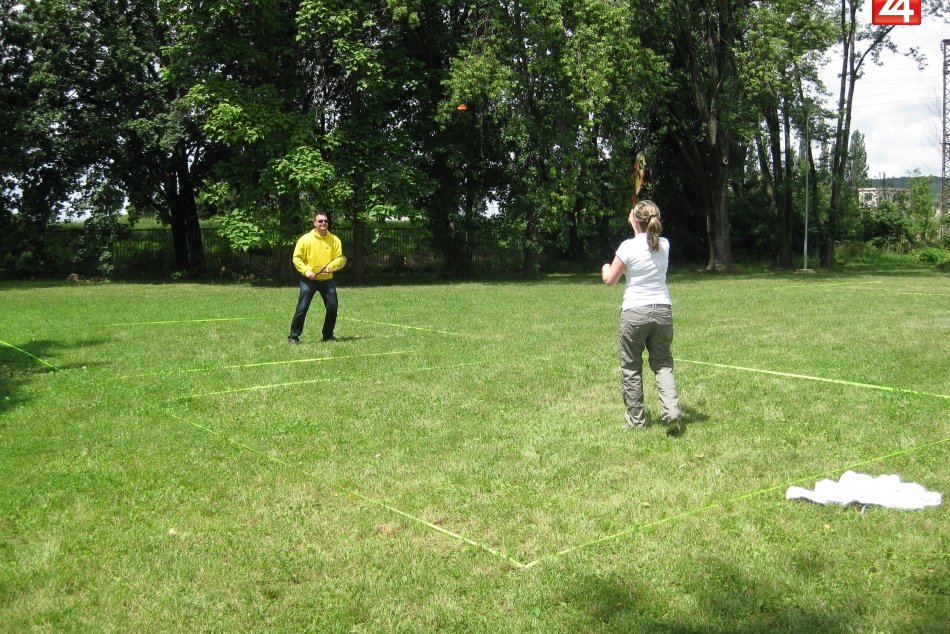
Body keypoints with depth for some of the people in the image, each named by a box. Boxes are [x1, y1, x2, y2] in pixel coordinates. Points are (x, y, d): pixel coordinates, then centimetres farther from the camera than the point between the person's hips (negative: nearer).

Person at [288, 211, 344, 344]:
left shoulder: (334, 240, 1)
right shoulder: (305, 239, -6)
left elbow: (340, 258, 0)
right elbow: (297, 257, -4)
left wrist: (331, 266, -19)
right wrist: (306, 271, -16)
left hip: (327, 280, 3)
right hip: (308, 280, -3)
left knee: (333, 307, 2)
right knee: (302, 308, -5)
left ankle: (328, 335, 20)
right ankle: (293, 336, 5)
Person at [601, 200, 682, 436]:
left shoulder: (628, 247, -11)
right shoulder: (664, 245, 3)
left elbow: (610, 280, -2)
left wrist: (605, 268, 18)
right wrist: (638, 224, 32)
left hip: (634, 312, -4)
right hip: (663, 310, 4)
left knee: (631, 367, 10)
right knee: (663, 363, 12)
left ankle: (636, 419, 17)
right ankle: (672, 413, -6)